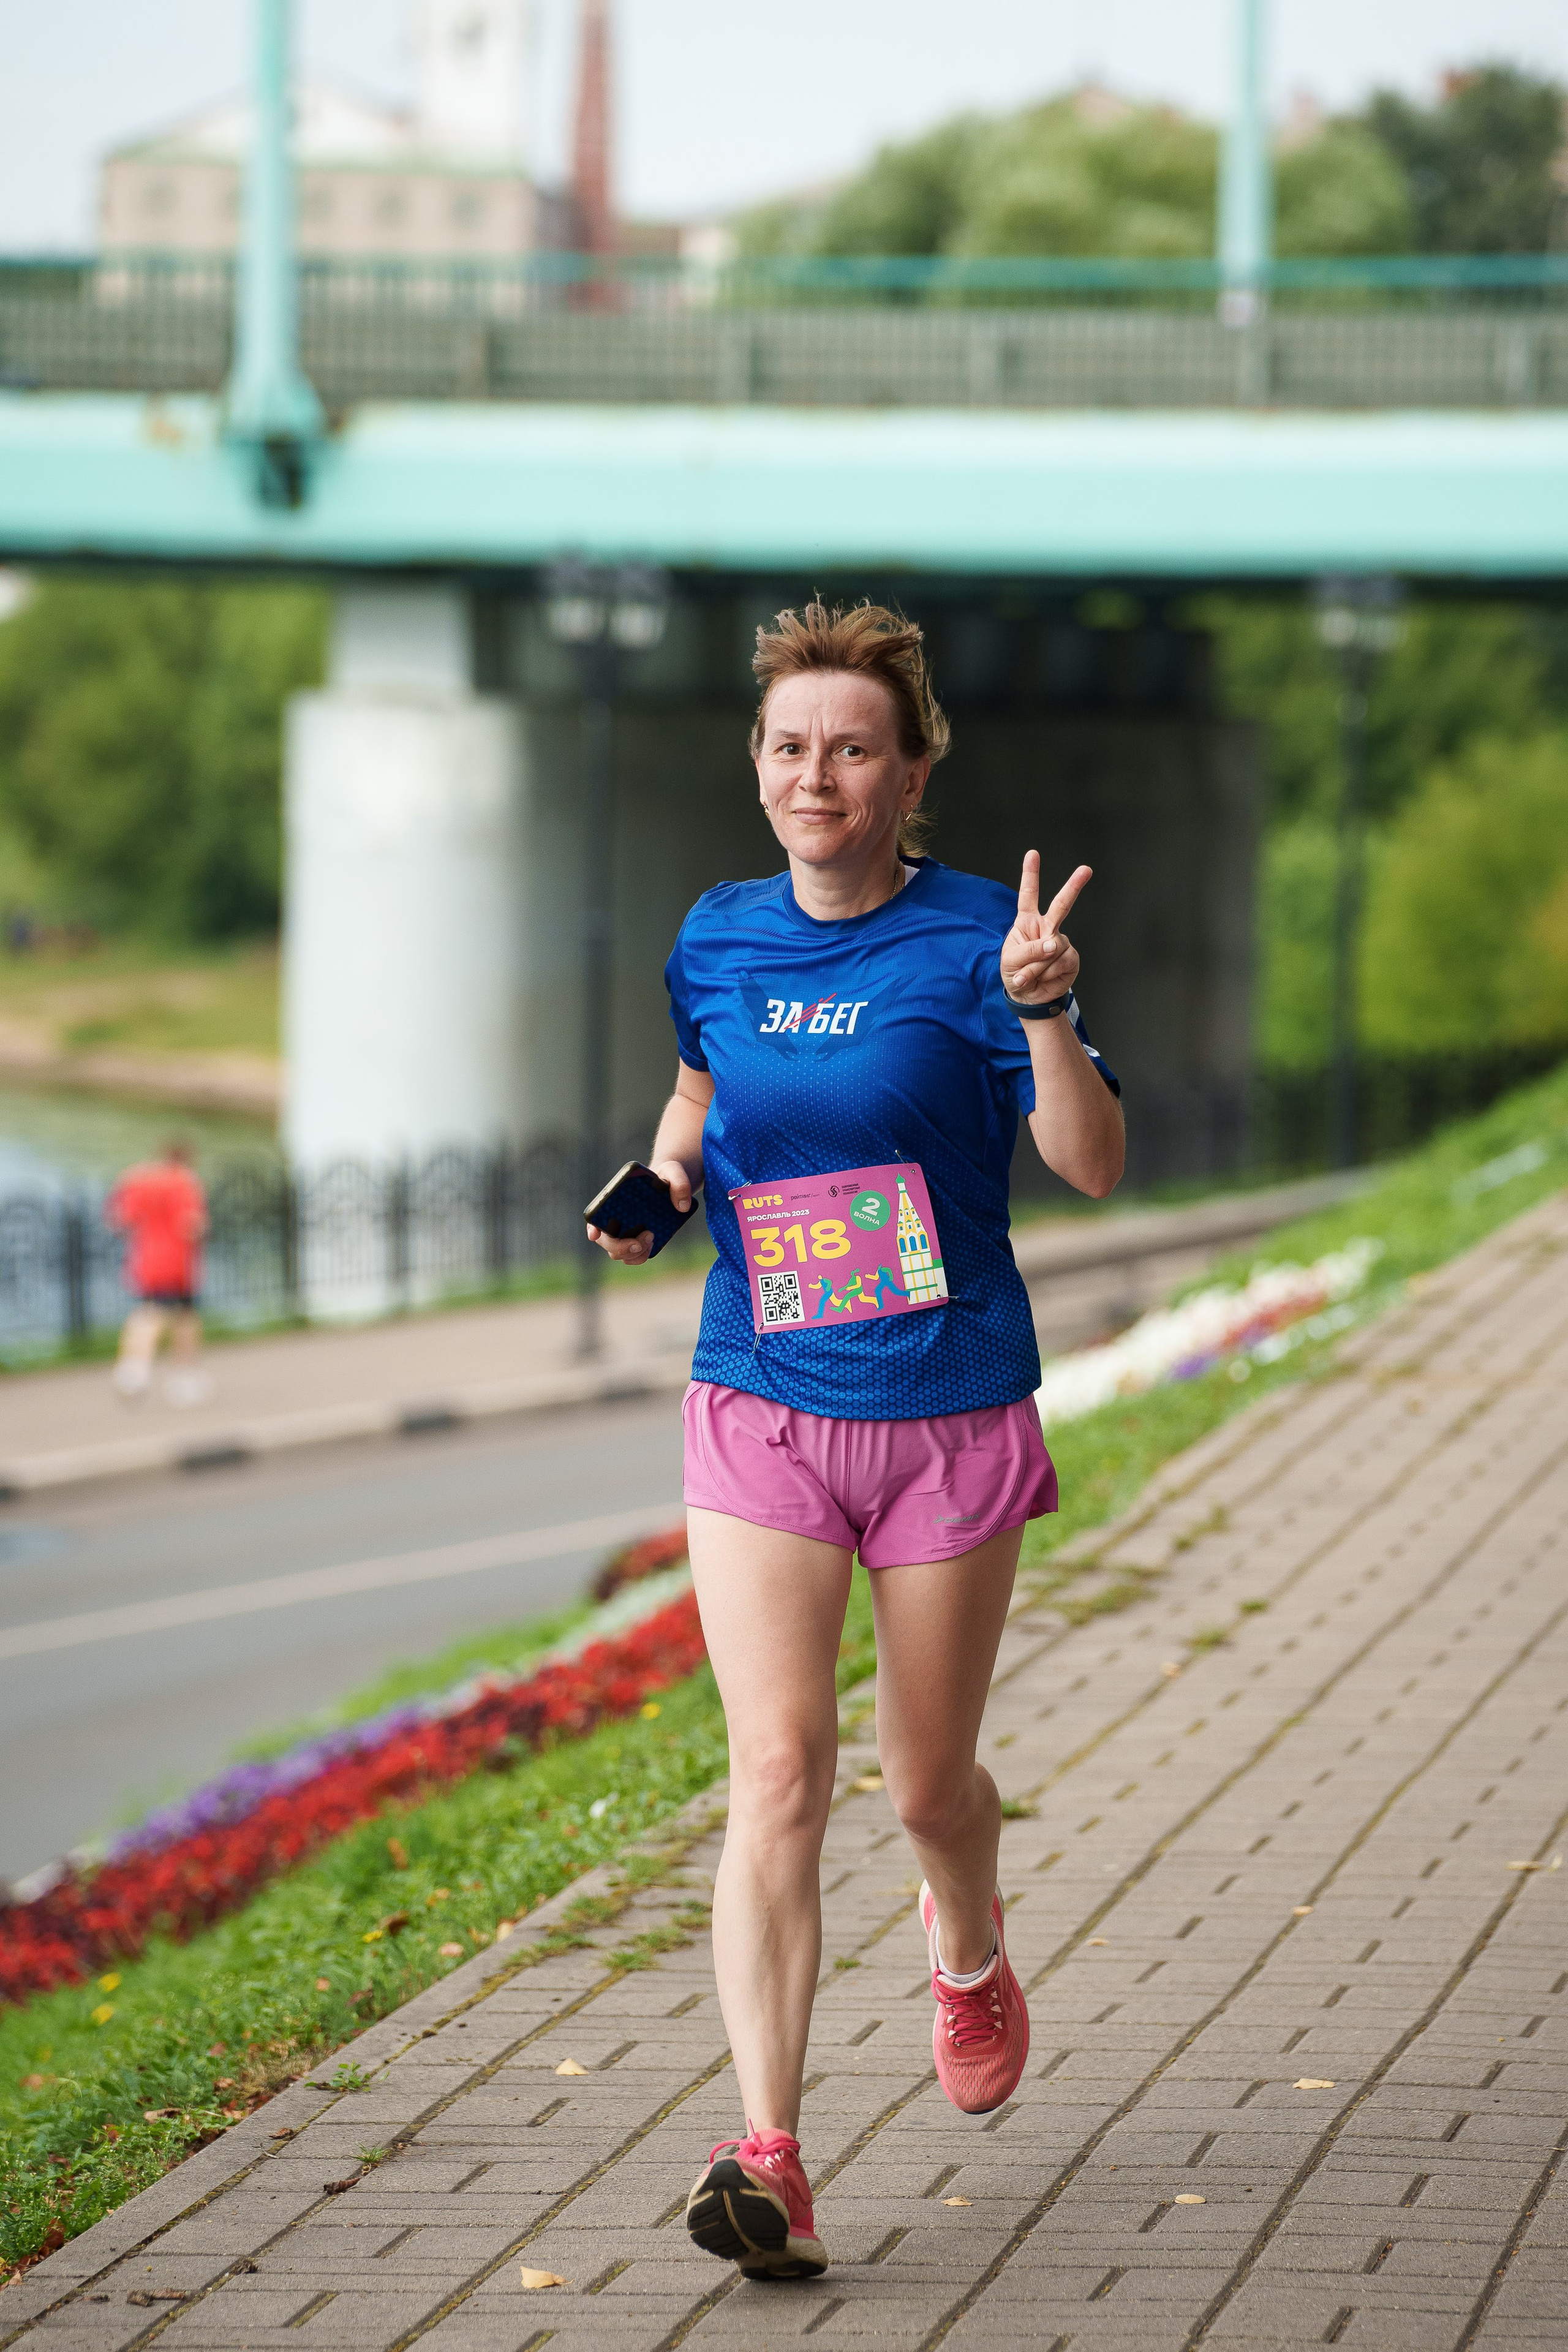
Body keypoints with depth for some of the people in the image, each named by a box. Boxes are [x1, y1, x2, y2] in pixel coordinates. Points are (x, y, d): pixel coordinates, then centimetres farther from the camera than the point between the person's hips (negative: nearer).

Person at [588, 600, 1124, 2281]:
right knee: (778, 1770, -12)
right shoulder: (719, 939, 4)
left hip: (950, 1413, -2)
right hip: (758, 1405, 2)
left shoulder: (972, 941, -8)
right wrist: (667, 1174, 3)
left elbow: (1093, 1166, -12)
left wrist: (1042, 1014, -29)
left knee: (926, 1782, 12)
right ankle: (767, 2158, -16)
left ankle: (970, 1952, 48)